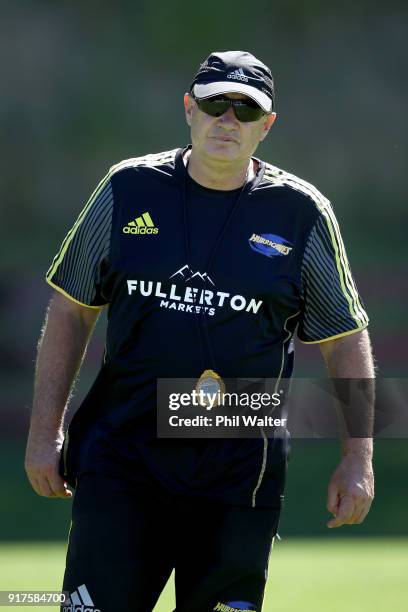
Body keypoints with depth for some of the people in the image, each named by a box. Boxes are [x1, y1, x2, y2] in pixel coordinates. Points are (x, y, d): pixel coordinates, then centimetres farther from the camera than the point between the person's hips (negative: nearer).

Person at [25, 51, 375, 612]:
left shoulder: (302, 213, 2)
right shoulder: (128, 189, 5)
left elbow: (346, 338, 8)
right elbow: (72, 309, 11)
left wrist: (358, 460, 2)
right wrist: (45, 431, 6)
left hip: (239, 476, 0)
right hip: (121, 457, 1)